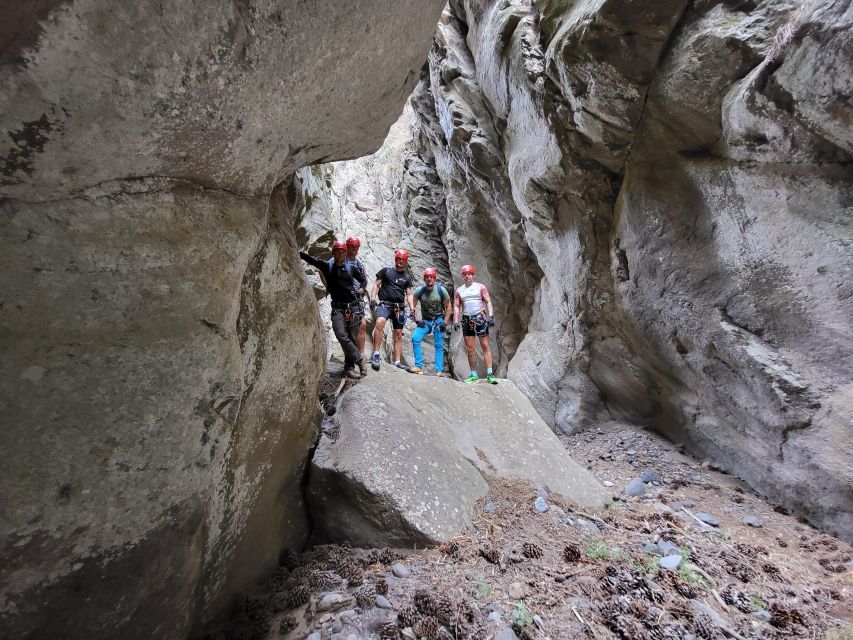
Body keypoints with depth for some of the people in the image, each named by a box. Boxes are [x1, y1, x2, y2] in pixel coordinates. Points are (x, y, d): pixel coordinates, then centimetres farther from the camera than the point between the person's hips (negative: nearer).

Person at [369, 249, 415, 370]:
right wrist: (372, 299, -7)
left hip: (400, 307, 4)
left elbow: (409, 294, 16)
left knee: (398, 334, 5)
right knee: (380, 322, -34)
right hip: (385, 303, -4)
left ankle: (397, 362, 10)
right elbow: (376, 285, 7)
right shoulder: (386, 271, 9)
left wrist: (412, 309, 3)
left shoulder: (407, 277, 17)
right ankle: (376, 354, -32)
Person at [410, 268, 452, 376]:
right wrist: (416, 320, -8)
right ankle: (419, 367, -13)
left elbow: (448, 307, -1)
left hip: (439, 320, -1)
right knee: (415, 338, -19)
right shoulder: (420, 291, -5)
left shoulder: (441, 290, -8)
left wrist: (445, 322, -7)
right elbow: (413, 306, 2)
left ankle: (439, 371, -1)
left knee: (439, 345, -6)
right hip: (425, 321, 1)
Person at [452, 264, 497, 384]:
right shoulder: (459, 291, 14)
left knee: (485, 346, -7)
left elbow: (488, 302, 1)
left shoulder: (480, 287, 6)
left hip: (480, 318, -3)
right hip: (467, 320, 3)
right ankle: (474, 375, 8)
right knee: (469, 348, 2)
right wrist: (455, 321, -1)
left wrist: (491, 316, -11)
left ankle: (489, 374, -8)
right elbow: (456, 306, 11)